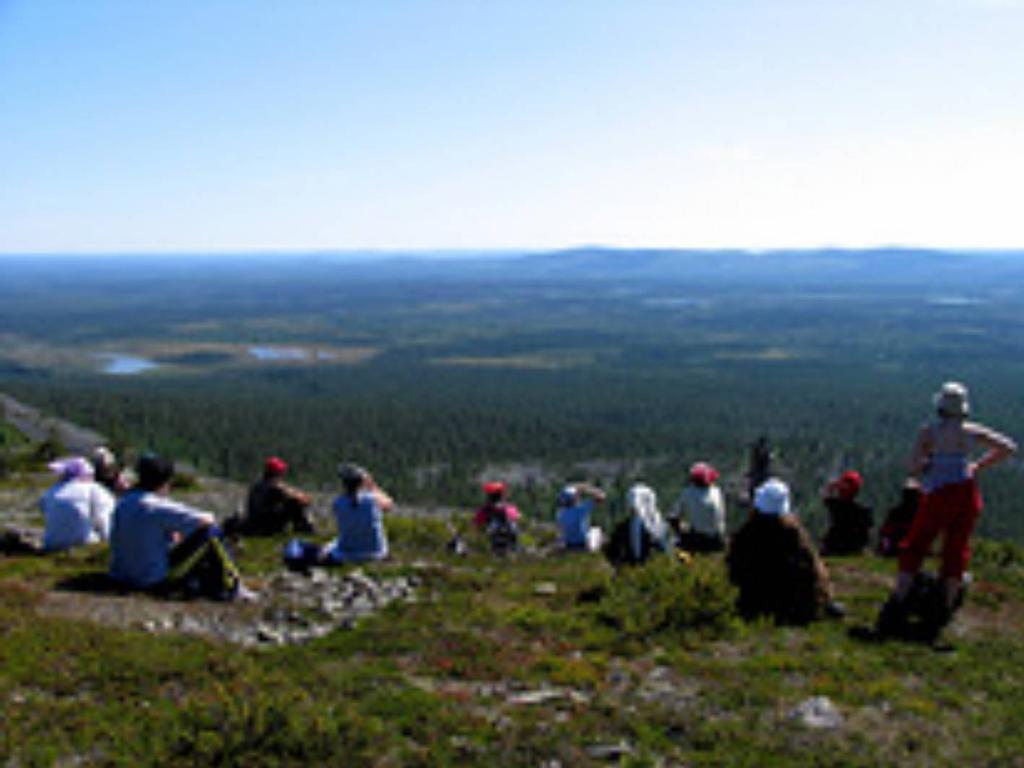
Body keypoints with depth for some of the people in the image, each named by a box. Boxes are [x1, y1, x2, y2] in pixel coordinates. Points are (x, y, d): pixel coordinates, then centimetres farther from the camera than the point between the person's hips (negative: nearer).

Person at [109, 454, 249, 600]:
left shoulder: (122, 503, 4)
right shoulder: (156, 506, -20)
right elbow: (206, 520, -19)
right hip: (154, 580, -9)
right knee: (210, 533, -7)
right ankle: (232, 588, 3)